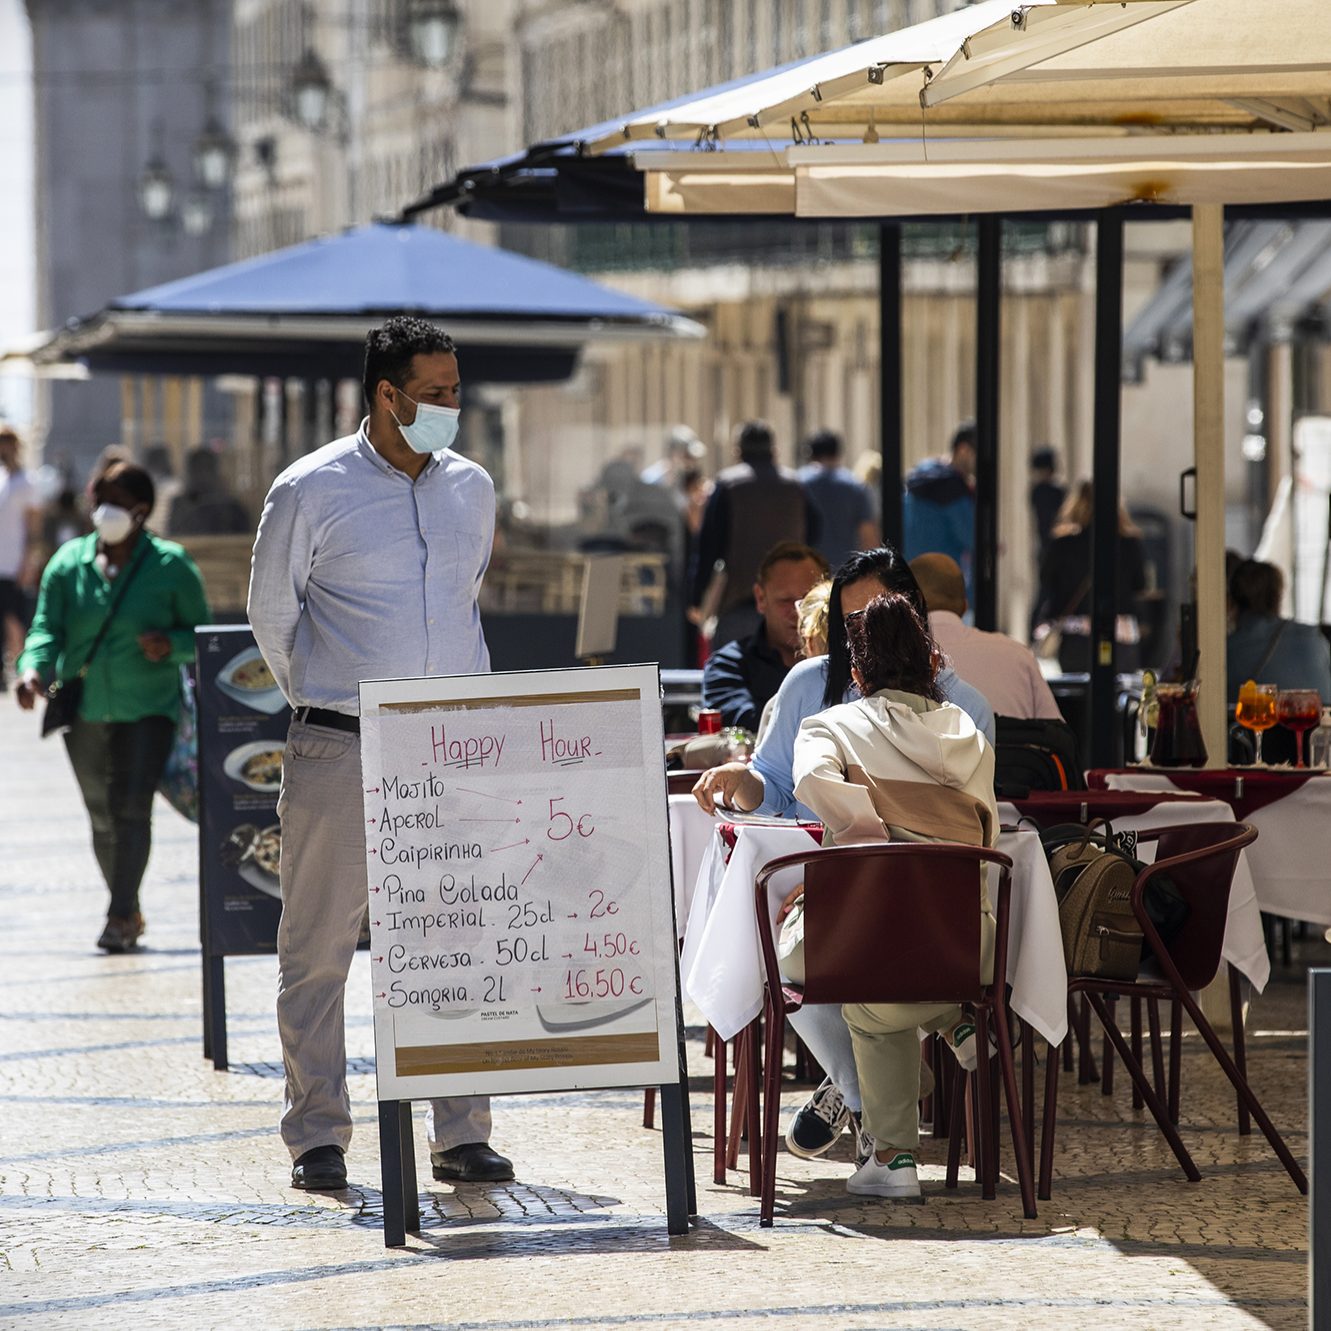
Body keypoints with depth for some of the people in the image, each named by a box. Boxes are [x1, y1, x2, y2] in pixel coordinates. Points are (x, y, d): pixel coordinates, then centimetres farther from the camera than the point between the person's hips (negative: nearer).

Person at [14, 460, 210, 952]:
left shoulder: (171, 565, -2)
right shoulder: (68, 563, 4)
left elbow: (203, 632, 2)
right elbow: (47, 627, -1)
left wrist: (171, 645, -20)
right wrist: (35, 669, -22)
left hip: (147, 709, -4)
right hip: (83, 711, 4)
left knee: (132, 807, -17)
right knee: (101, 816, 11)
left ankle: (121, 917, -16)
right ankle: (128, 912, 26)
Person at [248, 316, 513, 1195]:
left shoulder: (473, 488, 10)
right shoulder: (312, 491, -4)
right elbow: (271, 611, 7)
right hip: (342, 754, -4)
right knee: (319, 949, 1)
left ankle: (462, 1135, 8)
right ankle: (317, 1139, 9)